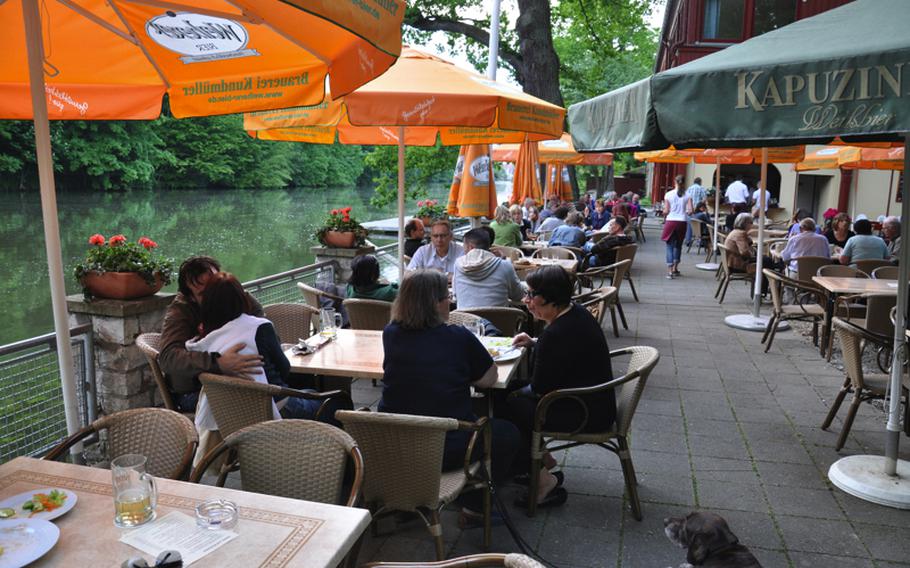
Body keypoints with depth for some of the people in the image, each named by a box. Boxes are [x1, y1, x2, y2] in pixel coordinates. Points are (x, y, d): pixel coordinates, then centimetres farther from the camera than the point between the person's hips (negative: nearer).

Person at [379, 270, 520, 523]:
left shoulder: (391, 334, -1)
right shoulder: (458, 337, -14)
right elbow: (489, 378, 0)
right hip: (446, 450, -6)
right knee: (508, 434, 18)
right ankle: (474, 506, 20)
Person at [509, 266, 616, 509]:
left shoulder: (556, 333, -28)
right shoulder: (577, 313, 2)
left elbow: (540, 388, -19)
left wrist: (519, 392, 2)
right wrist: (534, 343, 9)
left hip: (587, 416, -10)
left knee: (509, 406, -8)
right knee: (515, 392, 12)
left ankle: (544, 482, 4)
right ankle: (542, 460, 24)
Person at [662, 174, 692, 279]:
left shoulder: (668, 194, -4)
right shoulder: (687, 195, -1)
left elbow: (666, 211, -5)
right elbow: (690, 210, -7)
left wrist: (664, 215, 17)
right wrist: (685, 212, 14)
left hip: (671, 221, -1)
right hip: (682, 222, 2)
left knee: (670, 245, 3)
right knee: (678, 245, 19)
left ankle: (670, 271, -7)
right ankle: (675, 268, 24)